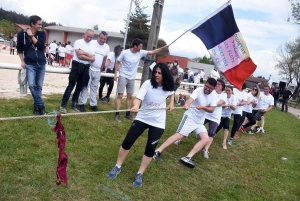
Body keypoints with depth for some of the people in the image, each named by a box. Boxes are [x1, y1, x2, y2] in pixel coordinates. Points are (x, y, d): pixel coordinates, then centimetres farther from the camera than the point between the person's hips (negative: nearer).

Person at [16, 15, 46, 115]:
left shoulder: (42, 34, 1)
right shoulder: (22, 33, -3)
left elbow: (40, 45, -14)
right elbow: (19, 48, 7)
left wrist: (31, 35, -13)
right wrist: (22, 61, 2)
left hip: (41, 64, 2)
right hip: (30, 64, -2)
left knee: (39, 86, 6)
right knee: (32, 85, -15)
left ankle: (37, 105, 18)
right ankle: (40, 105, -4)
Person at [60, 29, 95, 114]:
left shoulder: (92, 45, 11)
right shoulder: (78, 42, -4)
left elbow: (93, 59, 0)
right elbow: (79, 56, -15)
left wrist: (84, 53, -11)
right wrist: (89, 57, -7)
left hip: (86, 68, 5)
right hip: (77, 66, -5)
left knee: (79, 87, 11)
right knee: (71, 86, -5)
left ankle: (74, 104, 22)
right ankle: (63, 105, 1)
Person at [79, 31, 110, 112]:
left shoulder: (107, 47, 5)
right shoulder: (91, 43, -8)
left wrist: (100, 68, 14)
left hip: (97, 70, 4)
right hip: (89, 69, -4)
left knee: (94, 87, 11)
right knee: (85, 86, -1)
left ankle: (93, 104, 18)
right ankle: (82, 103, 6)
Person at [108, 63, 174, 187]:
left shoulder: (168, 87, -6)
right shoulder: (148, 84, -15)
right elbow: (138, 97, -30)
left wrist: (171, 104, 8)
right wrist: (136, 106, -49)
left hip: (158, 122, 1)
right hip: (142, 118, -1)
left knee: (150, 149, -1)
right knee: (127, 142, -2)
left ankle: (140, 174, 18)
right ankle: (117, 167, 20)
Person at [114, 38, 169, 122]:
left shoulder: (141, 53, -1)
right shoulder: (125, 52, -13)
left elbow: (152, 52, 3)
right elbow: (118, 62, -3)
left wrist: (163, 48, -5)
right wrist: (115, 74, -8)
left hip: (132, 78, 5)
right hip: (123, 77, -5)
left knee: (130, 96, 11)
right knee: (120, 95, -5)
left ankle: (127, 114, 22)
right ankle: (117, 114, -1)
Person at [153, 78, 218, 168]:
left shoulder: (214, 95, -1)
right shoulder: (199, 90, -16)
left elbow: (211, 110, -7)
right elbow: (191, 99, -36)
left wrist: (203, 107, -28)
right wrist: (186, 105, -59)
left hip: (200, 121, 6)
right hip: (190, 117, -6)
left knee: (205, 139, -10)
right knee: (179, 135, -15)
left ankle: (187, 158, -13)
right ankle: (157, 151, -11)